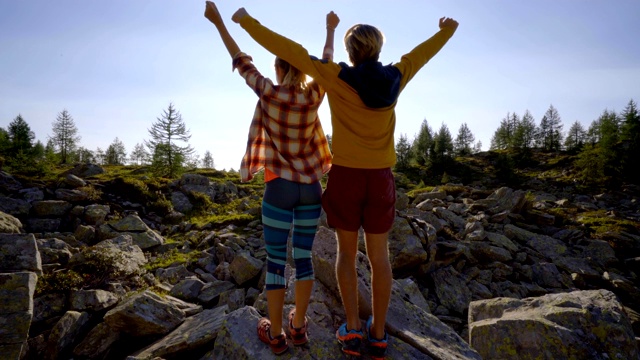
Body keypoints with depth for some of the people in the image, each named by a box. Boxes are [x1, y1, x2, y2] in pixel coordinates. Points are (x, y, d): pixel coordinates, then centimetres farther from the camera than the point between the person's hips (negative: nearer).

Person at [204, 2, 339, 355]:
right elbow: (326, 62, 19)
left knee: (275, 260, 6)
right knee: (304, 258, 12)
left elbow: (241, 61, 7)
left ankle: (276, 334, 16)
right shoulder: (313, 97, 1)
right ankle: (298, 326, 25)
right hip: (311, 189, 4)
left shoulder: (269, 92, -7)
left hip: (280, 189, -3)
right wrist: (331, 29, 36)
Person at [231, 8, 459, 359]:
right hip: (380, 178, 2)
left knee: (346, 252, 13)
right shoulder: (394, 78, 3)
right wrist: (446, 31, 44)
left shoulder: (338, 77, -6)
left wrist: (248, 22, 7)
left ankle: (352, 329, 12)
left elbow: (289, 50, -4)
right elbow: (421, 53, 23)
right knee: (379, 257, 10)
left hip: (345, 176, -2)